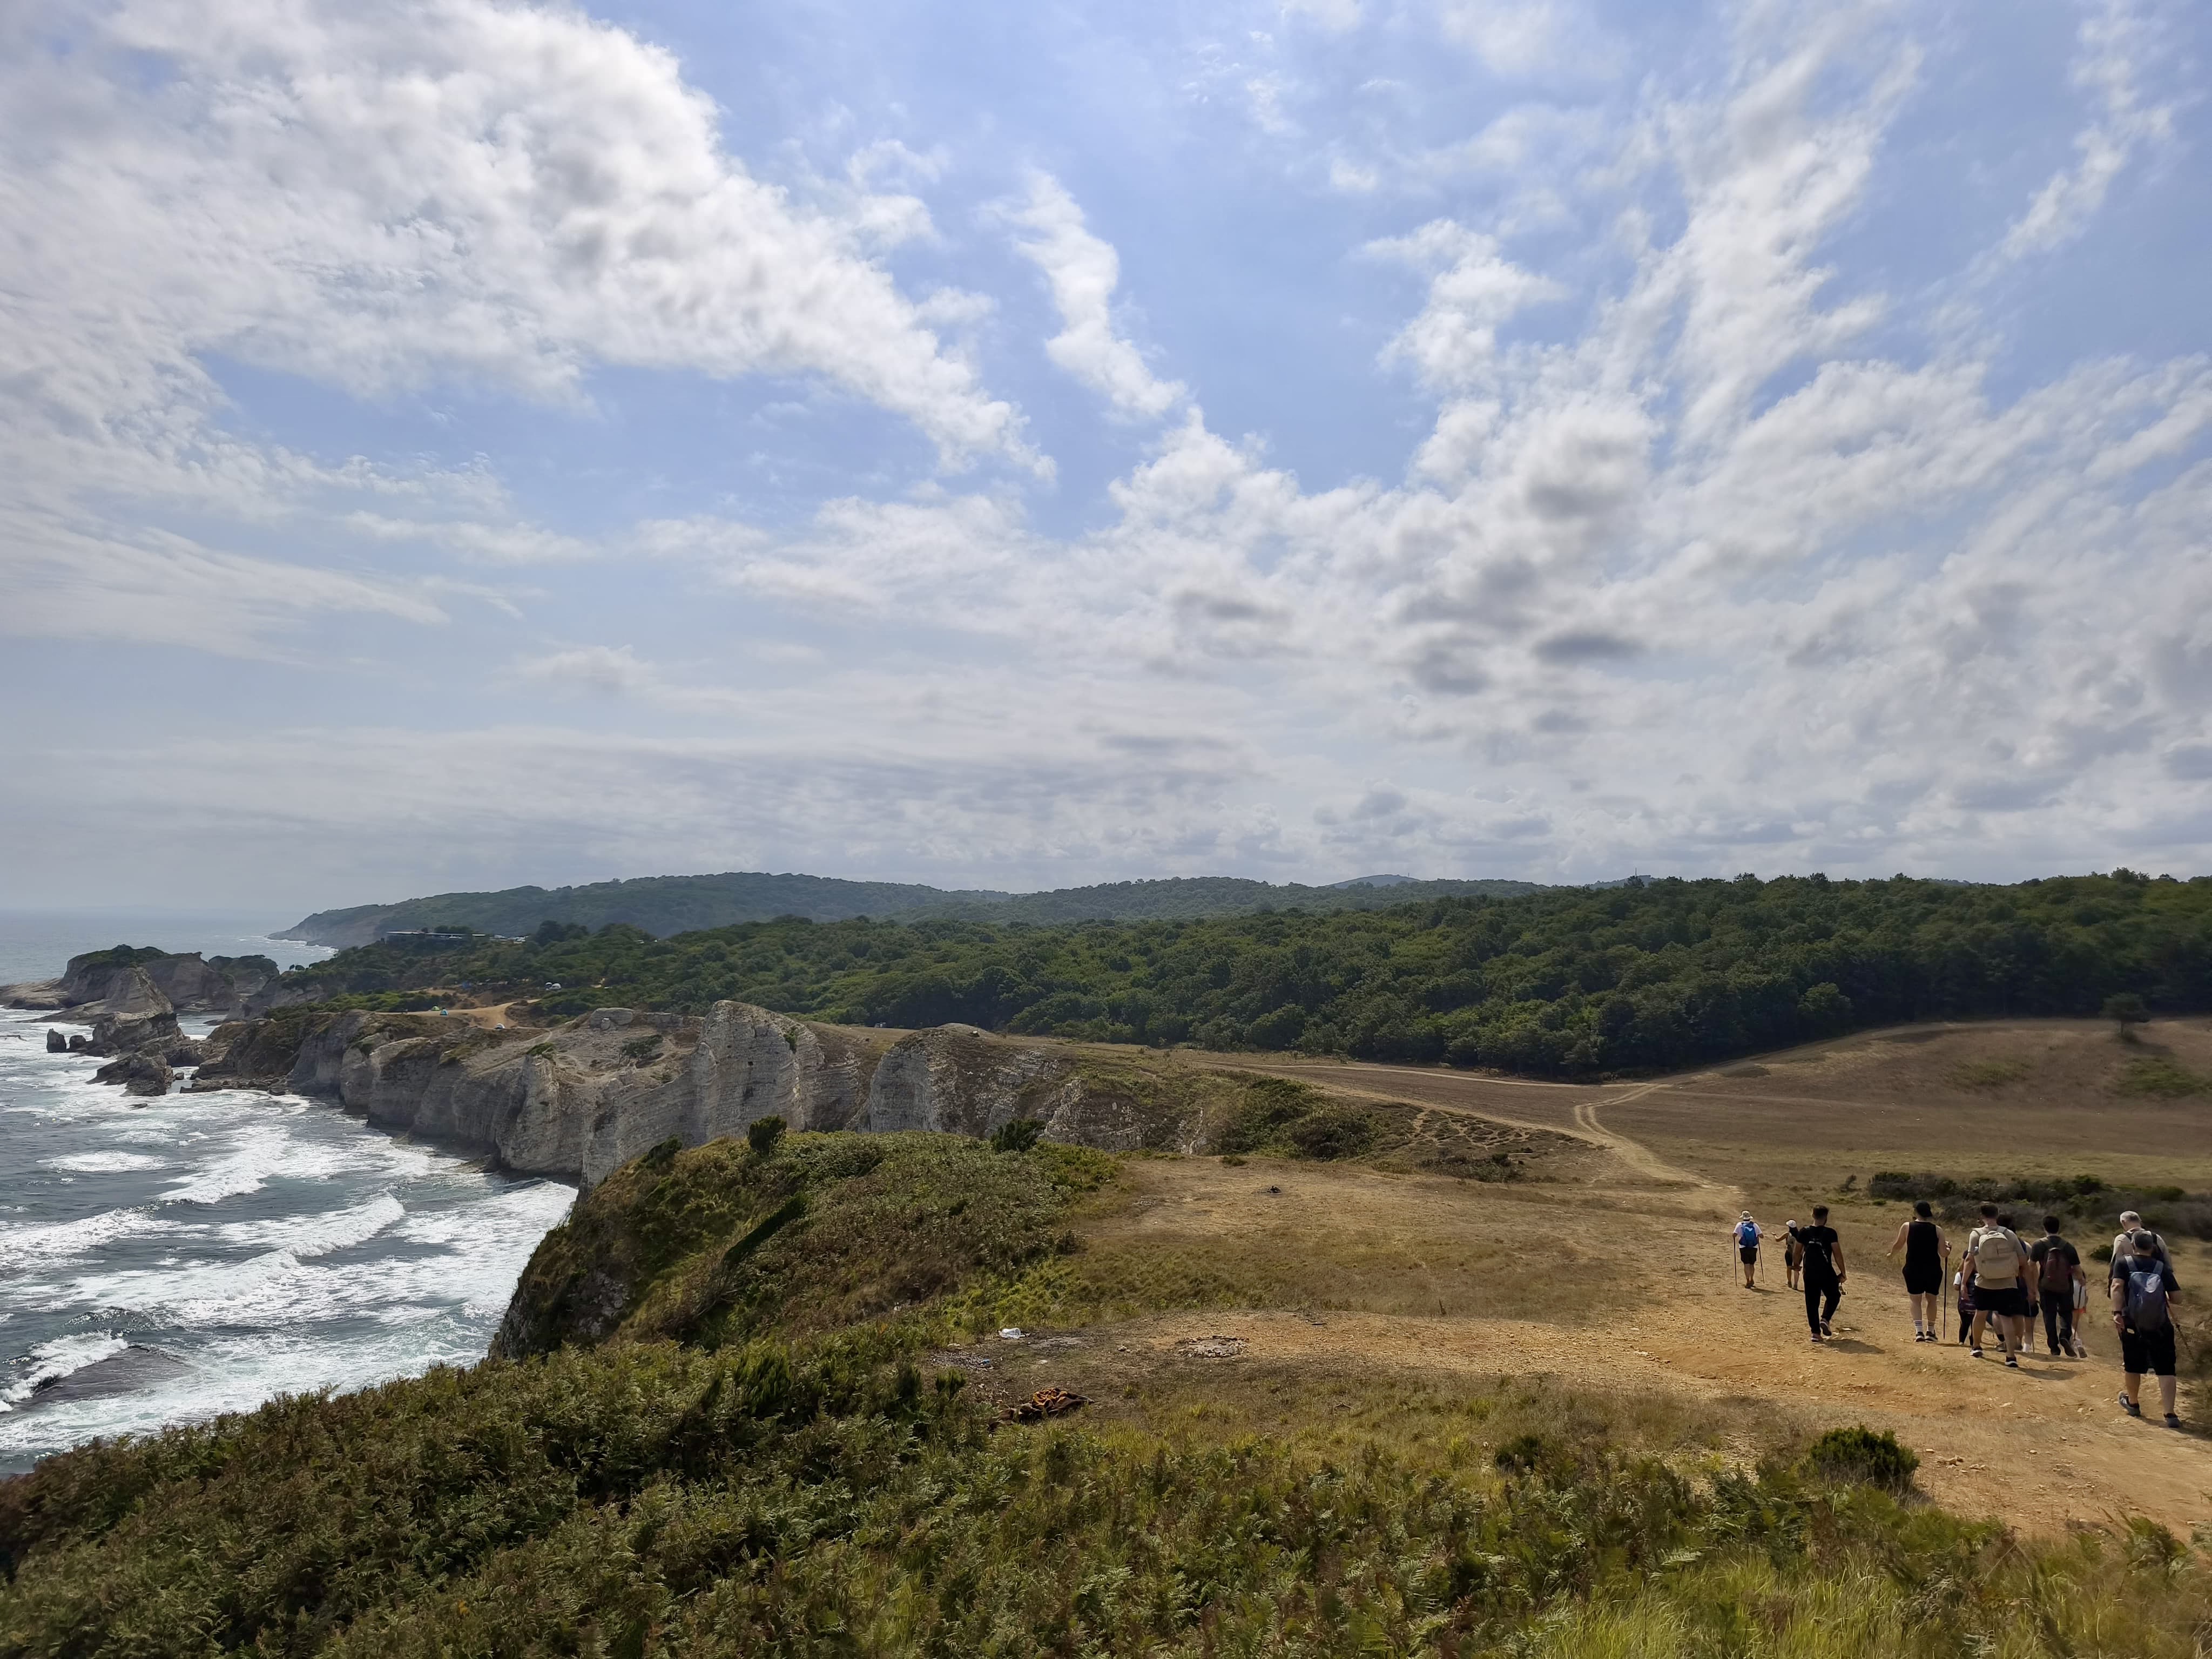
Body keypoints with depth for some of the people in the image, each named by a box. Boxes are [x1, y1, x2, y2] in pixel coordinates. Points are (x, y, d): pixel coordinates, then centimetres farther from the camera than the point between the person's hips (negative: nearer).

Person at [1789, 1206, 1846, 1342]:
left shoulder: (1804, 1232, 0)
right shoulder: (1830, 1233, -9)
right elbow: (1837, 1254, -10)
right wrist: (1842, 1273, -2)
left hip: (1809, 1273, 3)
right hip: (1826, 1273, -3)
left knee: (1812, 1302, 8)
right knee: (1833, 1296, 19)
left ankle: (1816, 1332, 6)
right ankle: (1825, 1319, -2)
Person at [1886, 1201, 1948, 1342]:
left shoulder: (1907, 1227, -5)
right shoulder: (1937, 1230, -4)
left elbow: (1898, 1245, 5)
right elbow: (1944, 1254, -5)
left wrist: (1892, 1255, 25)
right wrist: (1949, 1247, 18)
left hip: (1913, 1270, -1)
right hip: (1933, 1271, 1)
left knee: (1916, 1301, 6)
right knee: (1931, 1300, 19)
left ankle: (1919, 1331, -10)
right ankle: (1930, 1332, 25)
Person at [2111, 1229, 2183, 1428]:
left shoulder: (2123, 1263, 1)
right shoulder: (2162, 1267, 3)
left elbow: (2117, 1287, -15)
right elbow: (2176, 1296, -2)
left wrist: (2117, 1312, -20)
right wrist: (2163, 1296, 19)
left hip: (2132, 1324, 0)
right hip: (2160, 1325, 0)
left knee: (2133, 1366, 16)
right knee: (2165, 1370, 1)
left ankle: (2133, 1403, 34)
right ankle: (2170, 1414, -9)